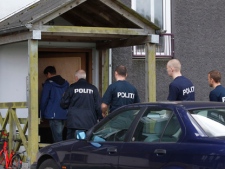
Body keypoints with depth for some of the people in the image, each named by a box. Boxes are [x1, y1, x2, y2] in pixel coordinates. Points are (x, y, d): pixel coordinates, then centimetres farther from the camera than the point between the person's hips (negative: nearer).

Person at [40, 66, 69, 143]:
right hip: (64, 114, 6)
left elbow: (44, 100, -4)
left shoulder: (48, 84, -4)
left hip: (53, 114, -6)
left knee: (57, 138, -8)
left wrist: (42, 114, 5)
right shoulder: (66, 83, 14)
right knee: (59, 135, 13)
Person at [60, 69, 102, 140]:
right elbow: (98, 106, 3)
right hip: (90, 123, 2)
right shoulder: (93, 88, 4)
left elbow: (64, 104, 2)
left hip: (74, 122, -2)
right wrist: (100, 119, 12)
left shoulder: (72, 88, -2)